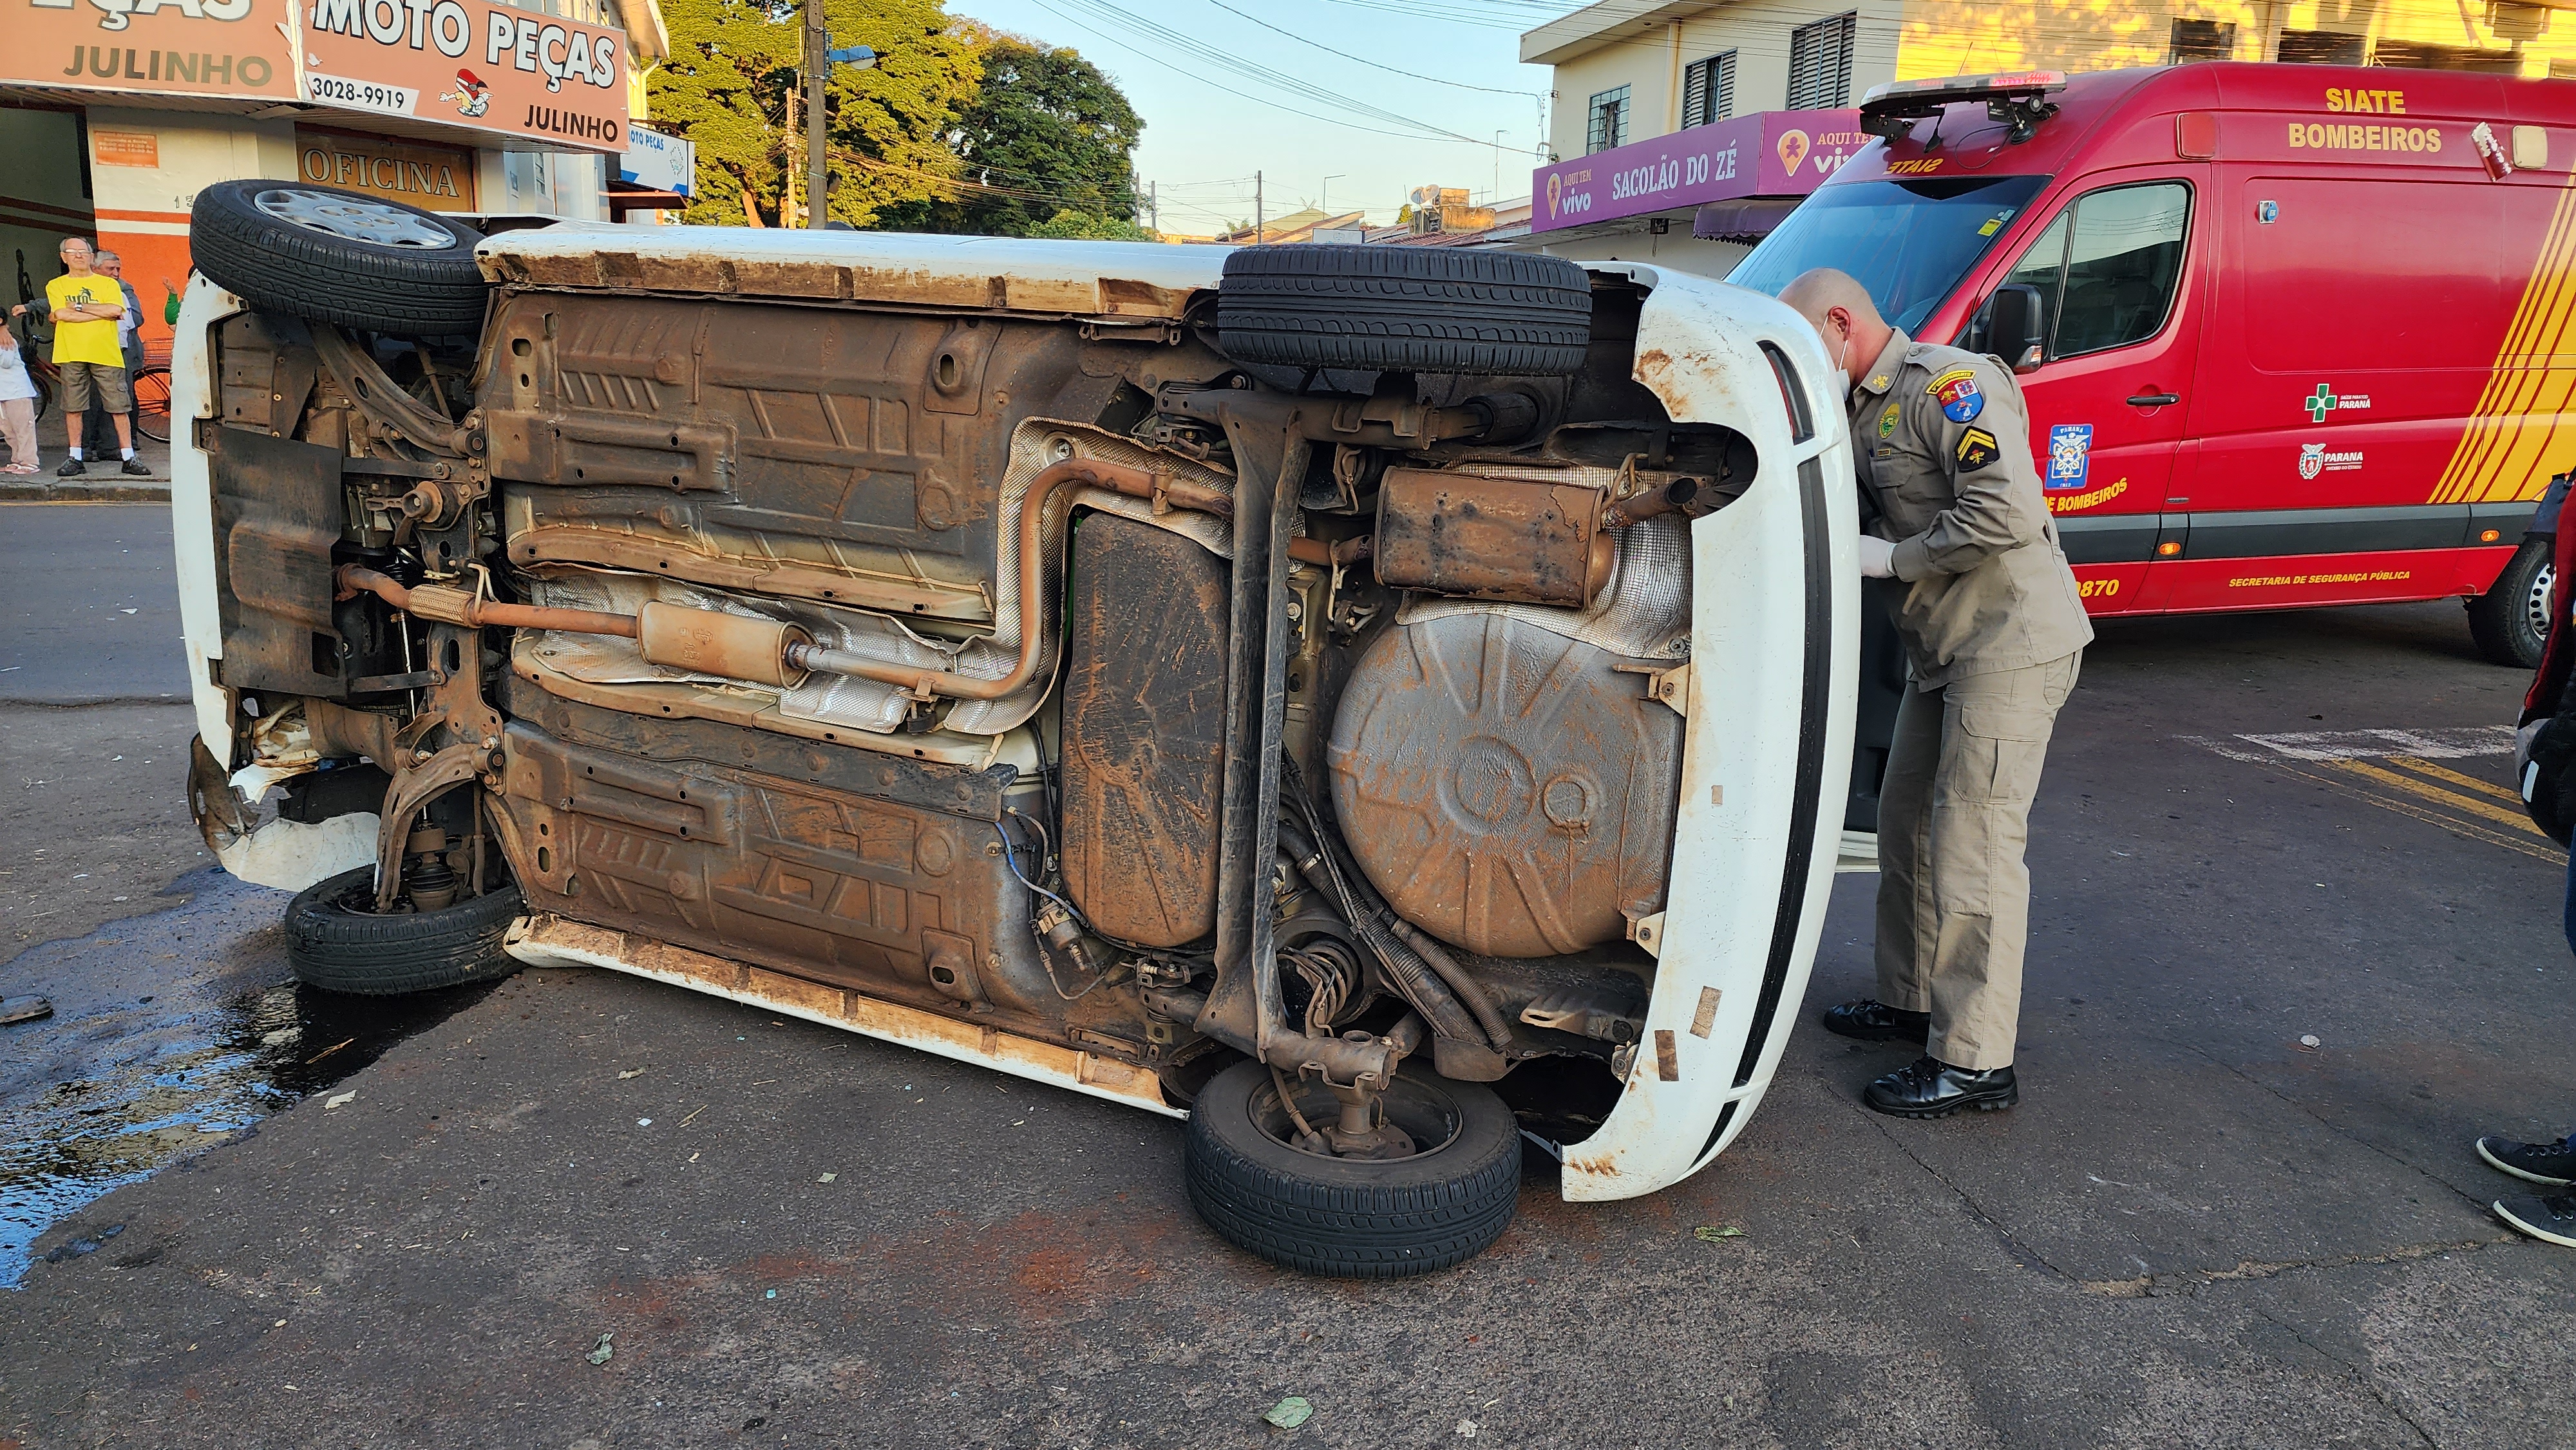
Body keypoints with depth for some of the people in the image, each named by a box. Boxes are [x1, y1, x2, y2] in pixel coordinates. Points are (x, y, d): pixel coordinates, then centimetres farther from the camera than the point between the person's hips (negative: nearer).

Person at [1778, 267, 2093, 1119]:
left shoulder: (1949, 385, -16)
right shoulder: (1864, 411, 14)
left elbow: (2008, 511, -26)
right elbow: (1887, 520, 17)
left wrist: (1892, 558, -18)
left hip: (2010, 645, -10)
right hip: (1943, 649, 10)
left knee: (1973, 848, -9)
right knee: (1906, 826, 16)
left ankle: (1975, 1063, -1)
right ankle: (1911, 1000, 32)